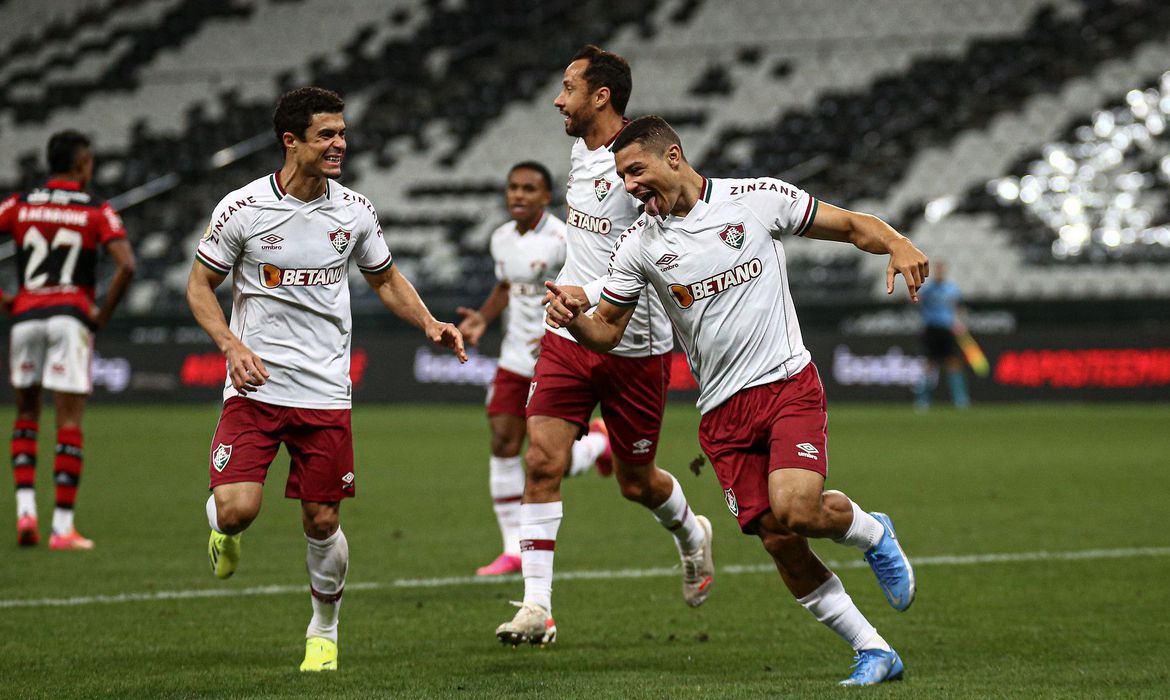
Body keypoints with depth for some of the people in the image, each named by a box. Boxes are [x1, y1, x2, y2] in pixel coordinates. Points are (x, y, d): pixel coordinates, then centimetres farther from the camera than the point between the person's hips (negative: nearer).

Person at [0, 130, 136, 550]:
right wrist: (104, 314, -2)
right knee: (69, 422, 0)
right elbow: (126, 265, -12)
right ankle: (62, 527, -2)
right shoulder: (97, 211, 0)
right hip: (71, 317, -3)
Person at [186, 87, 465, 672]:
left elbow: (386, 280, 18)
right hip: (255, 385, -2)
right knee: (237, 509, -18)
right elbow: (200, 285, 3)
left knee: (322, 522, 4)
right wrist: (233, 346, -13)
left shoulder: (355, 210, 2)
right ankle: (224, 530, 20)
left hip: (326, 393, 2)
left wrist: (429, 324, 1)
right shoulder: (242, 208, -7)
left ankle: (325, 630, 27)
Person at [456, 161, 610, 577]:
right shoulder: (502, 239, 5)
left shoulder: (562, 241, -18)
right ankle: (514, 550, 6)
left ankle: (599, 441, 28)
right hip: (515, 358, 7)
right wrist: (483, 318, 5)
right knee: (503, 444, -2)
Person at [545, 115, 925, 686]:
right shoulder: (640, 244, 4)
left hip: (788, 384, -3)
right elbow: (607, 332, 9)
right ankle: (874, 653, 7)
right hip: (722, 411, 3)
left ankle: (871, 532, 10)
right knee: (777, 540, -6)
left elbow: (852, 226, 4)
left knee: (795, 509, -25)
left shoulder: (759, 198, -3)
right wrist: (573, 319, -13)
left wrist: (897, 245, -17)